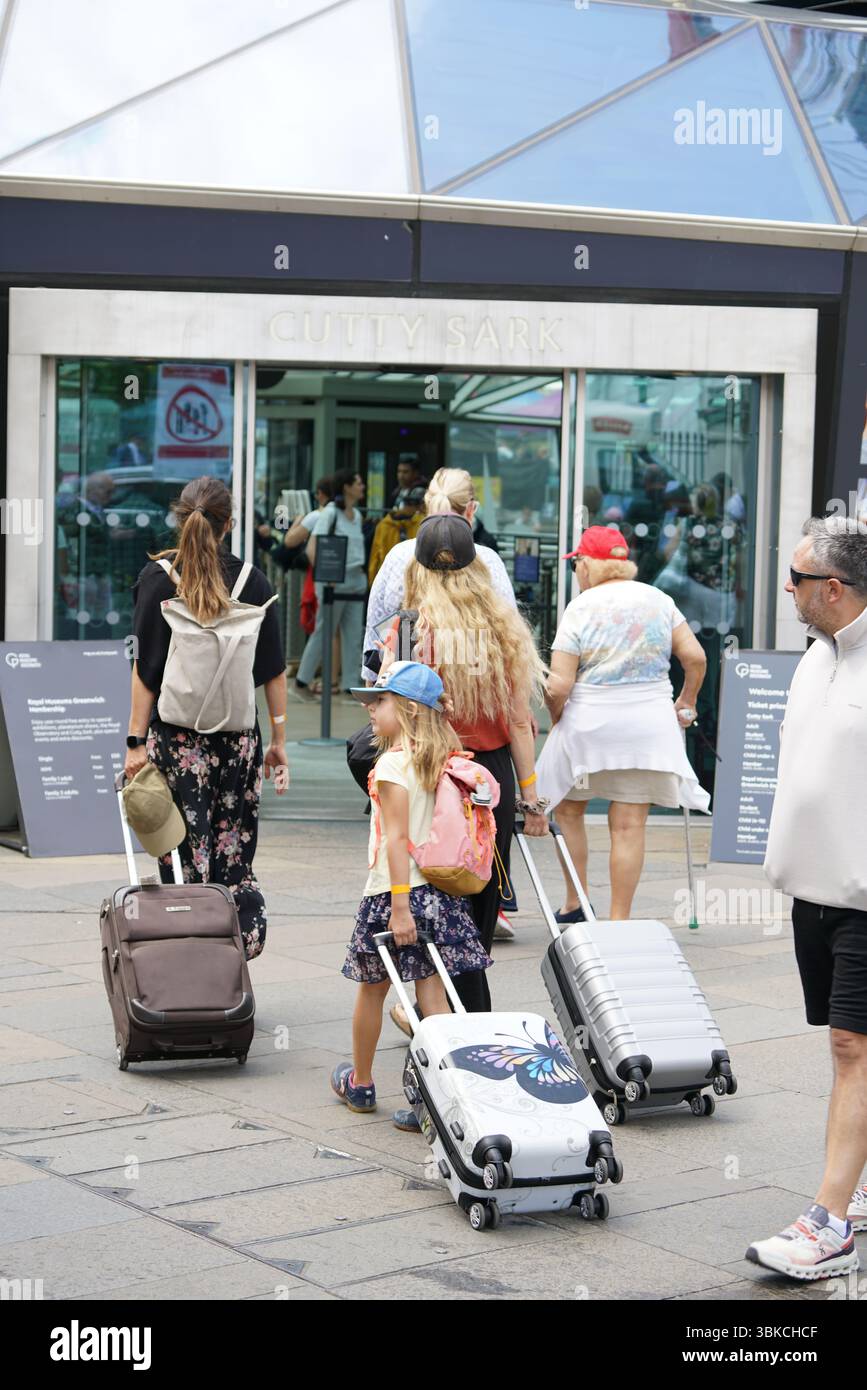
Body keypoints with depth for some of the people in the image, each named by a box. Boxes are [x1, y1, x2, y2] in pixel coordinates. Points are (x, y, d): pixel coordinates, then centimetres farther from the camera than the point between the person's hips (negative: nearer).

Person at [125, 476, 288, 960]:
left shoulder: (158, 577, -3)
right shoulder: (253, 580, 3)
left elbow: (146, 668, -5)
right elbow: (273, 670, 5)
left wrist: (137, 742, -3)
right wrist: (279, 741, 11)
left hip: (178, 736, -2)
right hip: (240, 738, 2)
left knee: (185, 864, 1)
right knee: (235, 858, 10)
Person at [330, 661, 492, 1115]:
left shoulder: (392, 763, -14)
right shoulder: (441, 761, 8)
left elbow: (397, 838, -19)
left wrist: (399, 904, -20)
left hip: (393, 891, -6)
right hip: (439, 890, 6)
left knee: (372, 990, 12)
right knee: (433, 994, 5)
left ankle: (360, 1083, 29)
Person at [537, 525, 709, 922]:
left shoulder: (580, 609, -7)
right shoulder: (658, 600, 4)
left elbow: (558, 686, -11)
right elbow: (695, 657, 2)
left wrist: (557, 720, 7)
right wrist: (686, 702, 17)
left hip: (588, 723, -2)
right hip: (648, 725, 3)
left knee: (568, 809, 18)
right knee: (629, 824, 3)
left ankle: (574, 904, 21)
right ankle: (618, 920, 4)